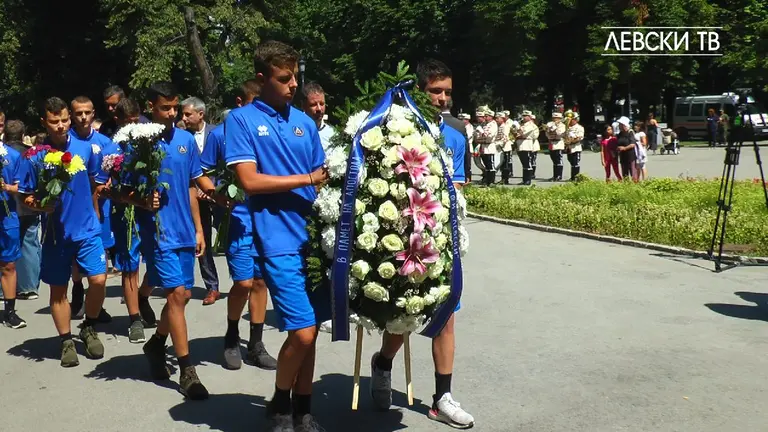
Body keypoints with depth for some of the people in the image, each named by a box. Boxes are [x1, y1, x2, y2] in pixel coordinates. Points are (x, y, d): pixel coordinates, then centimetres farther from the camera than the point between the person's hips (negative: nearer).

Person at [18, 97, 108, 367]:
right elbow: (25, 198, -1)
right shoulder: (35, 157, -7)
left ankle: (89, 328, 17)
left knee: (98, 280, -9)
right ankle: (67, 341, 23)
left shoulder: (85, 148, -2)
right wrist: (40, 205, -21)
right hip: (56, 232, -1)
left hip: (87, 228, 1)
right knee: (58, 289, 8)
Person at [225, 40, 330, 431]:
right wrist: (308, 179, -8)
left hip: (315, 236, 5)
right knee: (303, 331, -9)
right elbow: (249, 180, -10)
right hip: (279, 241, -5)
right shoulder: (241, 119, -1)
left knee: (309, 332, 10)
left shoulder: (305, 122, 14)